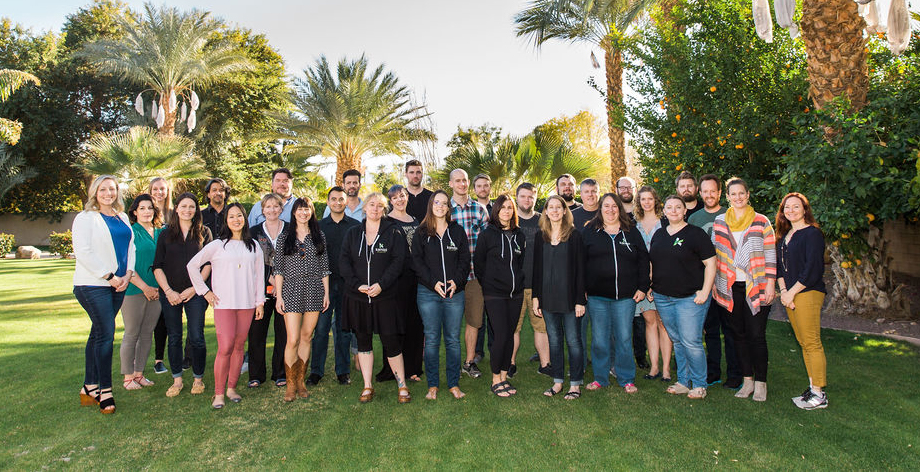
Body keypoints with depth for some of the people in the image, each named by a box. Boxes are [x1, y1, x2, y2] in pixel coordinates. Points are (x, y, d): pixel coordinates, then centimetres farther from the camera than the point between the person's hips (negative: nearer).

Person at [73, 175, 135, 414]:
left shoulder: (122, 218, 15)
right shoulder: (86, 218, -5)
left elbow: (130, 246, 15)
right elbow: (83, 253, -12)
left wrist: (128, 274, 0)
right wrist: (108, 276, -14)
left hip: (118, 285, 6)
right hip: (92, 285, -6)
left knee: (98, 333, 11)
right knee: (106, 334, -9)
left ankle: (89, 388, 20)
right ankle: (105, 390, 1)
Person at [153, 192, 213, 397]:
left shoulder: (203, 233, 5)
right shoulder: (166, 234, 8)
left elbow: (208, 264, 1)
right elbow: (157, 266, 5)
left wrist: (194, 288, -8)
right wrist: (168, 291, -6)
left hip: (195, 293, -2)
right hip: (170, 294, 2)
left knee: (196, 337, -3)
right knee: (174, 337, 8)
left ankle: (198, 378, 12)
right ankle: (177, 379, 19)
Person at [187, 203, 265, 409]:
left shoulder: (254, 246, 11)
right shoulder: (217, 245, 3)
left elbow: (259, 275, 14)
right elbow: (192, 265, 5)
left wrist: (259, 301, 10)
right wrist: (205, 291, 3)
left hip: (247, 304, 3)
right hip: (224, 304, -3)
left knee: (239, 347, 6)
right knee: (225, 348, -9)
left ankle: (231, 388, 19)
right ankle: (218, 393, 3)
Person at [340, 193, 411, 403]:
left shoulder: (393, 232, 2)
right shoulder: (353, 233, 9)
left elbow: (398, 261, -6)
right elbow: (344, 262, 2)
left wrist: (381, 284, -17)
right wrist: (357, 284, -12)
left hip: (385, 297, -3)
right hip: (357, 297, 3)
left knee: (391, 341, -1)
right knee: (363, 340, 10)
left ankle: (402, 386, 14)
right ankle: (367, 386, 22)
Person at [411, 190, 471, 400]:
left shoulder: (458, 231, 11)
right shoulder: (421, 232, 7)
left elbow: (465, 260, 8)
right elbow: (417, 262, 1)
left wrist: (456, 281, -7)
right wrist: (433, 282, -11)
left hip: (455, 292, 1)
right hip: (428, 292, -1)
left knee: (453, 340, 5)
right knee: (432, 340, 2)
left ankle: (454, 384, 16)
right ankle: (432, 385, 13)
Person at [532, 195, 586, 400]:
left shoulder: (574, 236, -3)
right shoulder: (540, 237, 8)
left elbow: (580, 269, -5)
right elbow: (537, 268, 10)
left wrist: (580, 299, -10)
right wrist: (536, 297, 5)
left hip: (569, 297, -3)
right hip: (548, 297, 4)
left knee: (573, 340, 3)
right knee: (554, 340, 11)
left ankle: (575, 384, 15)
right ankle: (558, 381, 22)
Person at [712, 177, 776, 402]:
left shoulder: (761, 222, 2)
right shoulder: (719, 222, 8)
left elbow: (770, 254, 0)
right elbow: (715, 255, 11)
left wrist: (770, 284, -6)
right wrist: (714, 283, 8)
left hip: (756, 286, -3)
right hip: (732, 287, 3)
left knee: (756, 334, -3)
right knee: (740, 333, 8)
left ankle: (760, 383, 10)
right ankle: (748, 380, 19)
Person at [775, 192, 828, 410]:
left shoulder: (812, 234, -9)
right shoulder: (785, 236, 16)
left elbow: (813, 270, -15)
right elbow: (780, 265, 15)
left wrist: (792, 292, -12)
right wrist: (783, 290, 2)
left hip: (808, 294, -8)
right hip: (789, 295, 8)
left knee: (812, 343, -4)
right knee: (803, 343, 12)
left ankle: (819, 395, 4)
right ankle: (813, 388, 21)